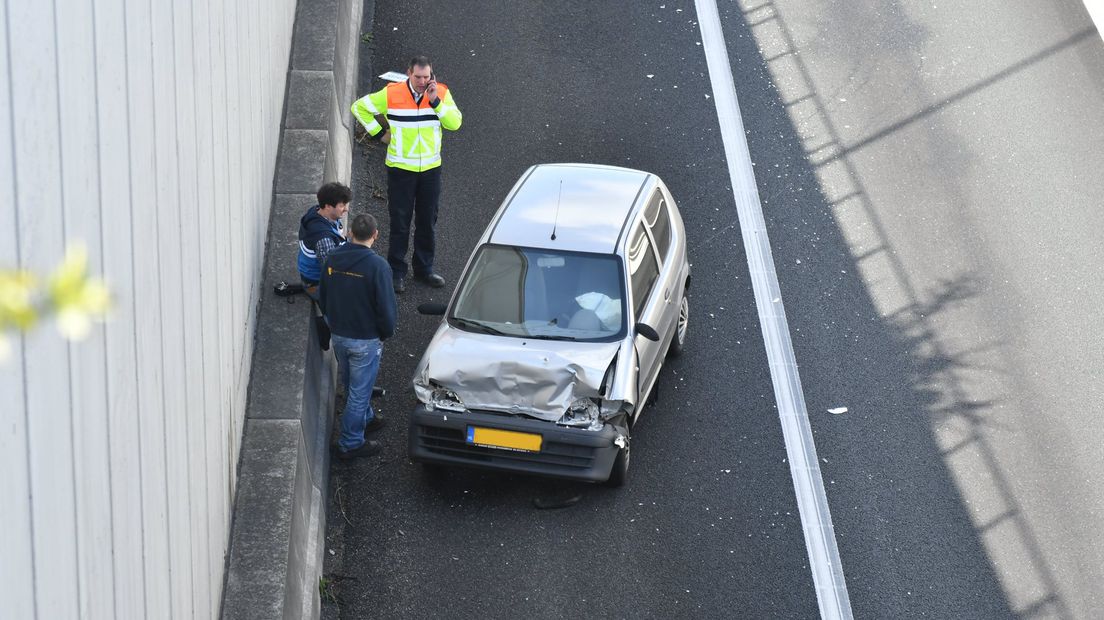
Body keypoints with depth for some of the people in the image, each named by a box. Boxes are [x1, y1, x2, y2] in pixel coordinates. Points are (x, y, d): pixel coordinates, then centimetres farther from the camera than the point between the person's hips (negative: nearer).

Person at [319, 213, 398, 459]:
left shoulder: (332, 259, -5)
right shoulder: (377, 266, -23)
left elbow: (322, 299, 7)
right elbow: (386, 307, -18)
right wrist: (387, 333, 0)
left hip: (337, 335, 6)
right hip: (365, 339, -6)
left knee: (354, 386, 26)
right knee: (359, 391, 6)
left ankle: (366, 418, 48)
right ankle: (350, 444, 15)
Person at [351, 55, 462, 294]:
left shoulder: (441, 93, -5)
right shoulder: (391, 94, -10)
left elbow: (455, 122, -16)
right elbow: (360, 107, 1)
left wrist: (435, 101, -26)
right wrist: (379, 133, -3)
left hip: (431, 168, 2)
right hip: (401, 168, -2)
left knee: (427, 221, 12)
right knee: (400, 222, 3)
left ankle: (424, 269, 26)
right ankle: (397, 272, 13)